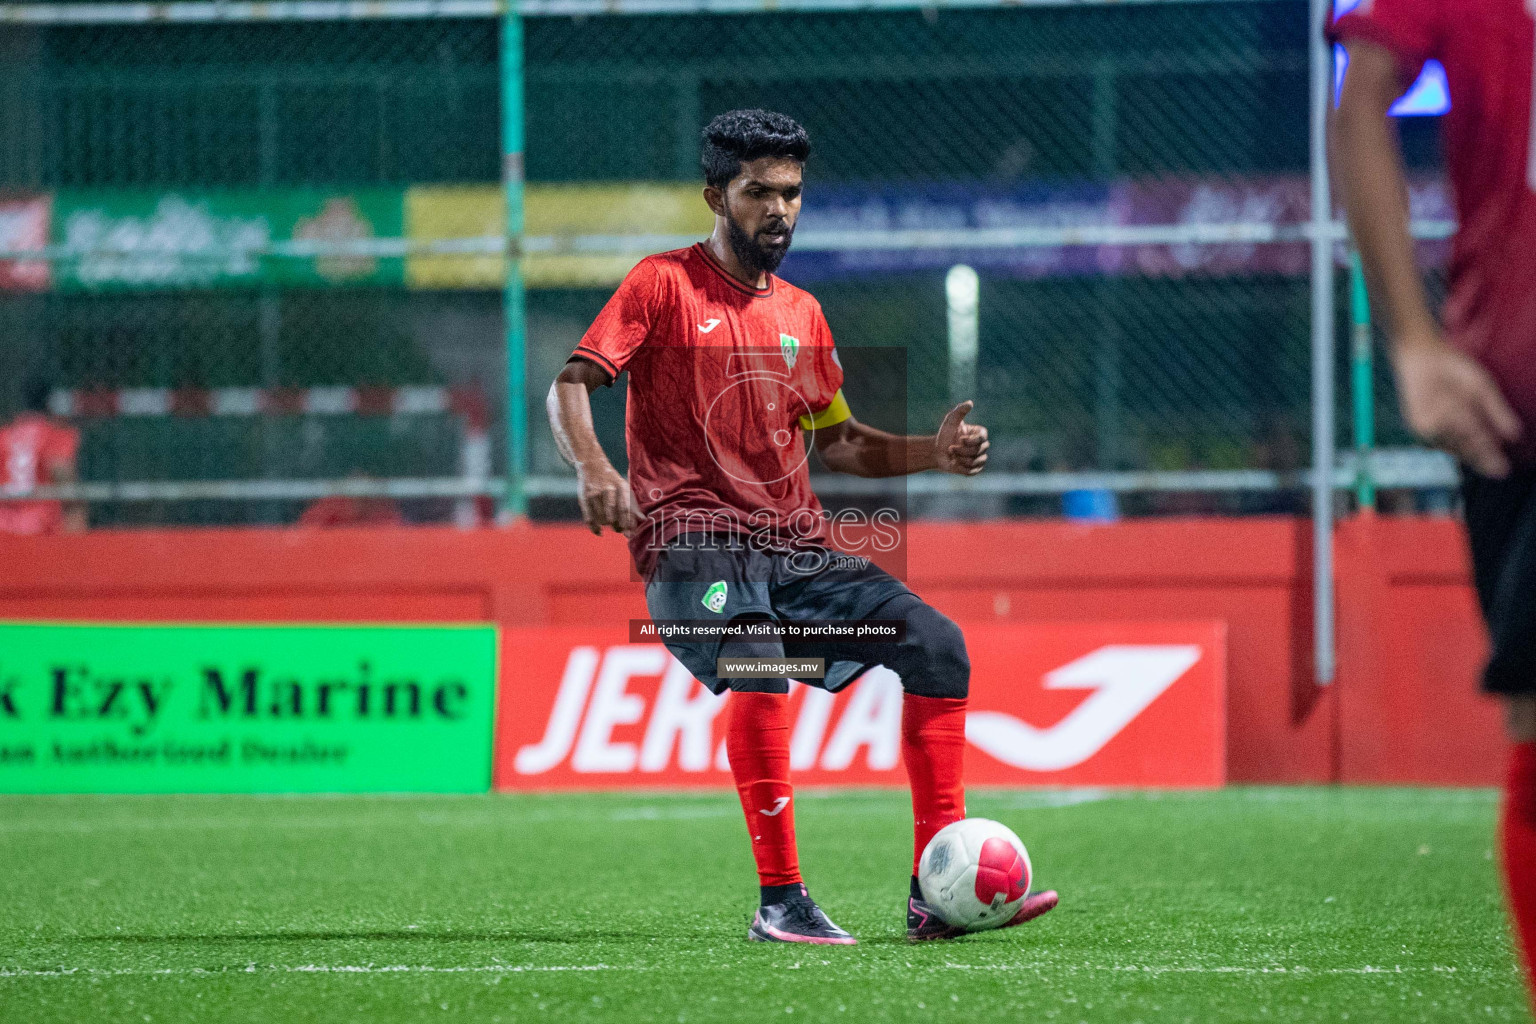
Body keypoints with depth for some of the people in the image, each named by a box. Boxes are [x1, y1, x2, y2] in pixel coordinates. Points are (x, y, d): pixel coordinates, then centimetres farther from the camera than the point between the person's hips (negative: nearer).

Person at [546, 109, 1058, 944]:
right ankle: (779, 901, -30)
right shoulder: (665, 283, 3)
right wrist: (592, 467, -25)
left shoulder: (800, 313, 20)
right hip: (694, 545, -6)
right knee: (758, 667, -35)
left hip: (797, 552, 6)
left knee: (935, 640, -12)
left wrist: (932, 452, 8)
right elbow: (569, 387, -4)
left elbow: (836, 442, 26)